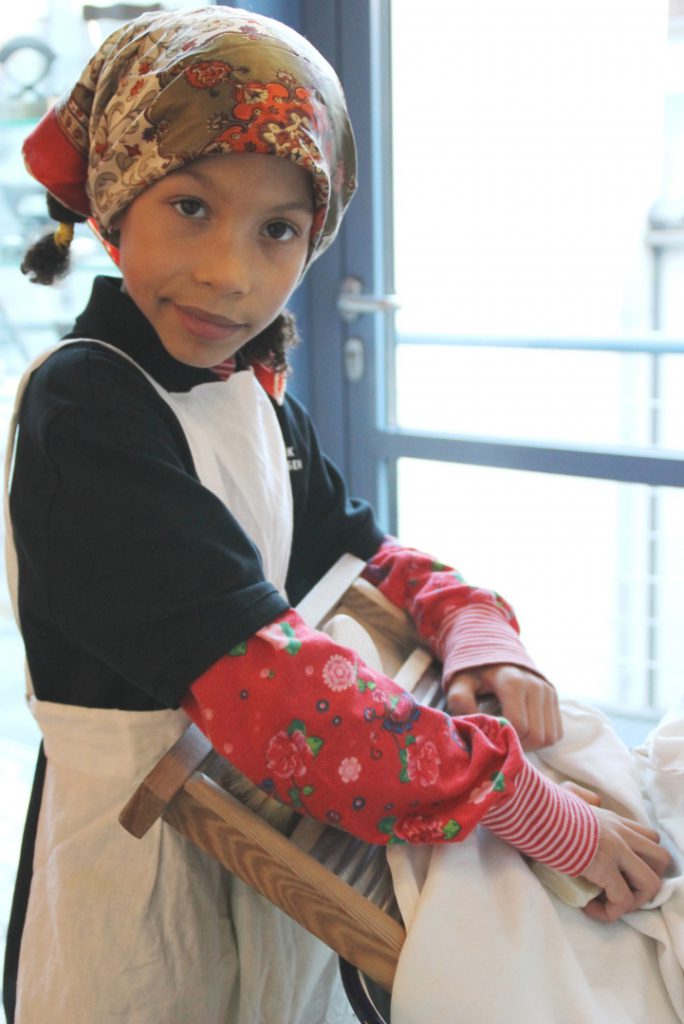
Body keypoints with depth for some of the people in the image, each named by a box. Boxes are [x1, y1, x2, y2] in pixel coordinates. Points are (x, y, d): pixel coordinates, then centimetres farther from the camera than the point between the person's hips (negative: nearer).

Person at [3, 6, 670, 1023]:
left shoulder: (252, 390, 2)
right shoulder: (85, 412, -25)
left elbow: (350, 547, 12)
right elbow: (263, 682, -34)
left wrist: (474, 625, -10)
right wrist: (530, 808, -33)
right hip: (144, 855, -8)